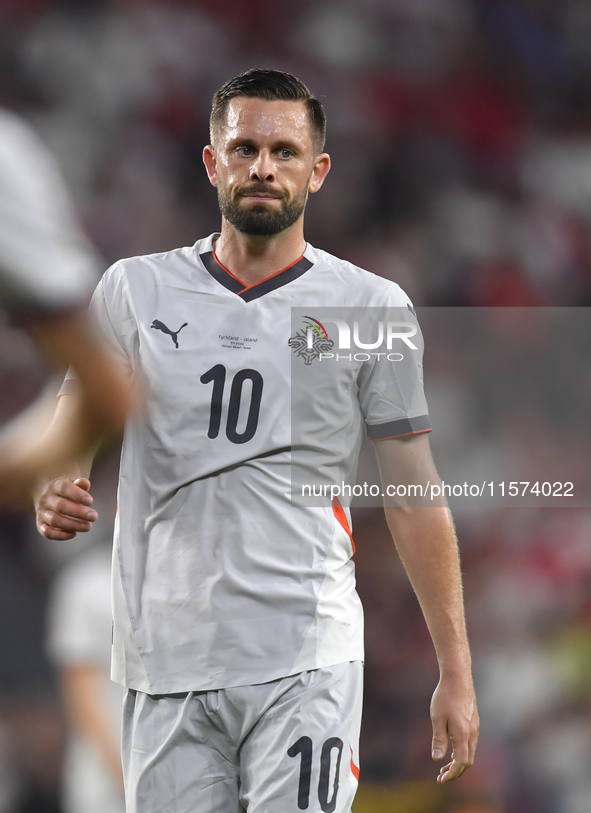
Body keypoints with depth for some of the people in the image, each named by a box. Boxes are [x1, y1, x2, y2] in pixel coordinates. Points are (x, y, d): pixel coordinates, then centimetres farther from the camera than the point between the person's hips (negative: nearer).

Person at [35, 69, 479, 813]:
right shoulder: (135, 291, 10)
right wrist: (55, 494, -11)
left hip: (303, 665, -2)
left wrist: (455, 671, 4)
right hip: (165, 663, 2)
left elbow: (416, 492, 7)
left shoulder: (370, 306, 6)